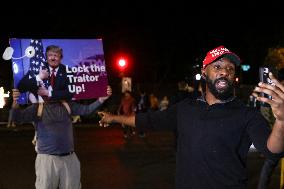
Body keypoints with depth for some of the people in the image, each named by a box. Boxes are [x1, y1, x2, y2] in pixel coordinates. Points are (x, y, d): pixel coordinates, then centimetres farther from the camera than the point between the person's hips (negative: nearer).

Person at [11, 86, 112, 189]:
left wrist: (101, 99, -11)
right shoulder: (37, 107, -3)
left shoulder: (67, 105, 7)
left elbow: (86, 109, 4)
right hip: (47, 158, -3)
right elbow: (19, 117, -15)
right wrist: (15, 103, -37)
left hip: (69, 158, 3)